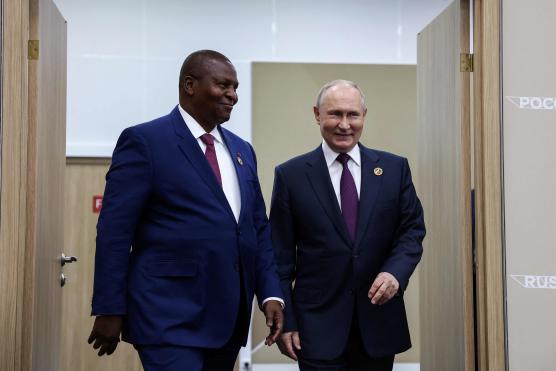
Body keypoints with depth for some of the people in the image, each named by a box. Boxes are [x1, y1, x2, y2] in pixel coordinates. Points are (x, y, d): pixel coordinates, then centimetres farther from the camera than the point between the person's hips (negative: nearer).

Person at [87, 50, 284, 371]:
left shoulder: (242, 150, 15)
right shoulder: (145, 141, -6)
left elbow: (259, 228, 16)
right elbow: (114, 231, -8)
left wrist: (271, 293, 6)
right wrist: (109, 309, -11)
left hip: (229, 316, 7)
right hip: (169, 315, -7)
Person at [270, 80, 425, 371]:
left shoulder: (394, 168, 4)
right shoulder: (291, 174, -1)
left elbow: (412, 229, 5)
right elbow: (281, 257, 0)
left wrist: (395, 272, -15)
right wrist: (284, 321, -4)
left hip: (379, 320, 2)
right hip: (318, 325, -2)